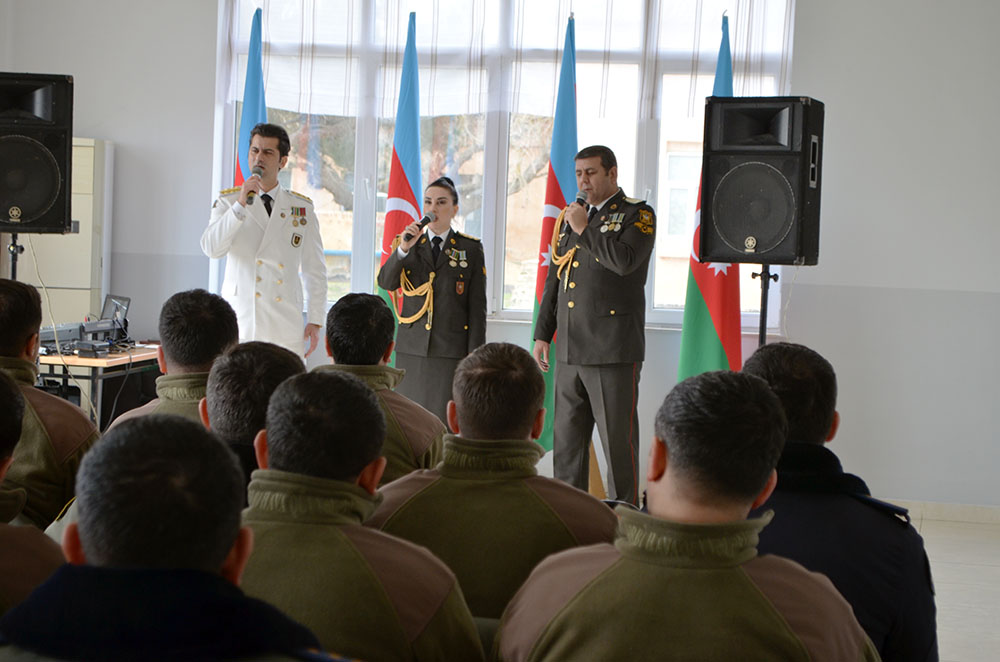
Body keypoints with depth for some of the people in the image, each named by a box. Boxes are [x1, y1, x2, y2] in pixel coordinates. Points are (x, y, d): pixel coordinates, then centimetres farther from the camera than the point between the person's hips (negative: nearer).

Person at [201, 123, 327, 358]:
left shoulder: (302, 207, 9)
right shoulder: (228, 201, 8)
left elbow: (315, 270, 11)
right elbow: (211, 248, -9)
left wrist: (315, 321, 5)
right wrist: (240, 205, -16)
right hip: (238, 322, 0)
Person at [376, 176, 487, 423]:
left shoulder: (471, 249, 6)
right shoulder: (408, 243, 13)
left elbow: (478, 307, 3)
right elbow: (385, 283, -3)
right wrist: (403, 249, -18)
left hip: (451, 352, -2)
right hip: (411, 349, 2)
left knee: (446, 420, -6)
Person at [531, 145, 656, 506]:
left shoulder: (637, 214, -1)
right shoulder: (571, 215, 18)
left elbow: (625, 260, -22)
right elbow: (554, 279, 22)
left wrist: (585, 229, -12)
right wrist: (542, 334, 17)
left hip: (613, 352, -6)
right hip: (570, 351, 7)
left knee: (618, 439, -3)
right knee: (566, 439, 10)